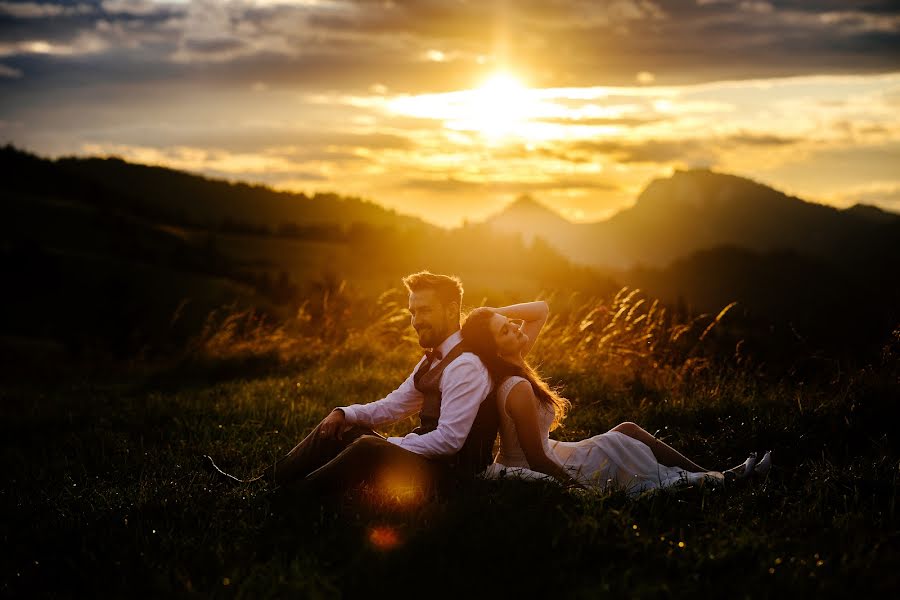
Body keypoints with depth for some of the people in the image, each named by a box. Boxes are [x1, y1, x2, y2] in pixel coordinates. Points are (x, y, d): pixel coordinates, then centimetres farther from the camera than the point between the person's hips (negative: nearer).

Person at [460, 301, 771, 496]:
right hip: (549, 472, -9)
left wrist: (493, 315, -6)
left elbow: (541, 310, 7)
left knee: (627, 430, 15)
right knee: (627, 434, 7)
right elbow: (538, 461, -26)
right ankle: (719, 479, 25)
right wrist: (578, 486, -12)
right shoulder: (519, 389, -31)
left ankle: (714, 476, 25)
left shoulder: (511, 365, -3)